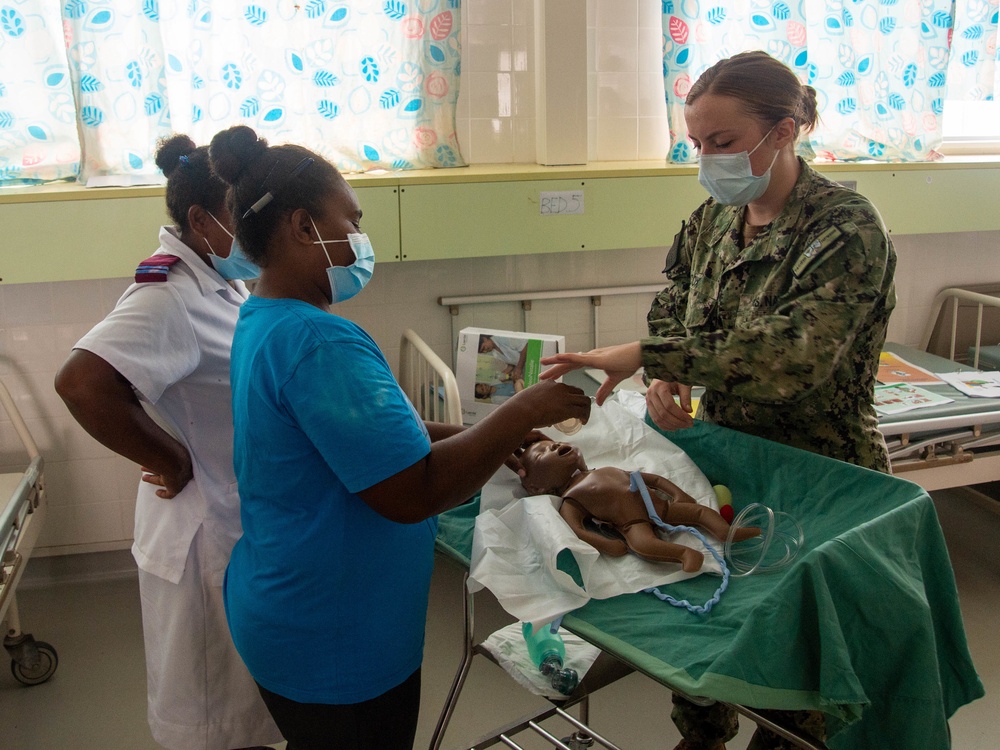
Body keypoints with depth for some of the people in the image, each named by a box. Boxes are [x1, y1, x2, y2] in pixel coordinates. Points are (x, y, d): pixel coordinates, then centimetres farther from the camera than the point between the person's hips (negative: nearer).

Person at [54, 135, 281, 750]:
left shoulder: (222, 279, 4)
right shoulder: (170, 297, -25)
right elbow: (82, 382, -38)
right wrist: (171, 462, -26)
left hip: (246, 525, 9)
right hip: (206, 537, -8)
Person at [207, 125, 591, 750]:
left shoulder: (260, 323, 6)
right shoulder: (317, 341, -27)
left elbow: (369, 433, 11)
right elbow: (412, 493, -30)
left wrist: (487, 437, 4)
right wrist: (521, 415, -18)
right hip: (338, 650, -9)